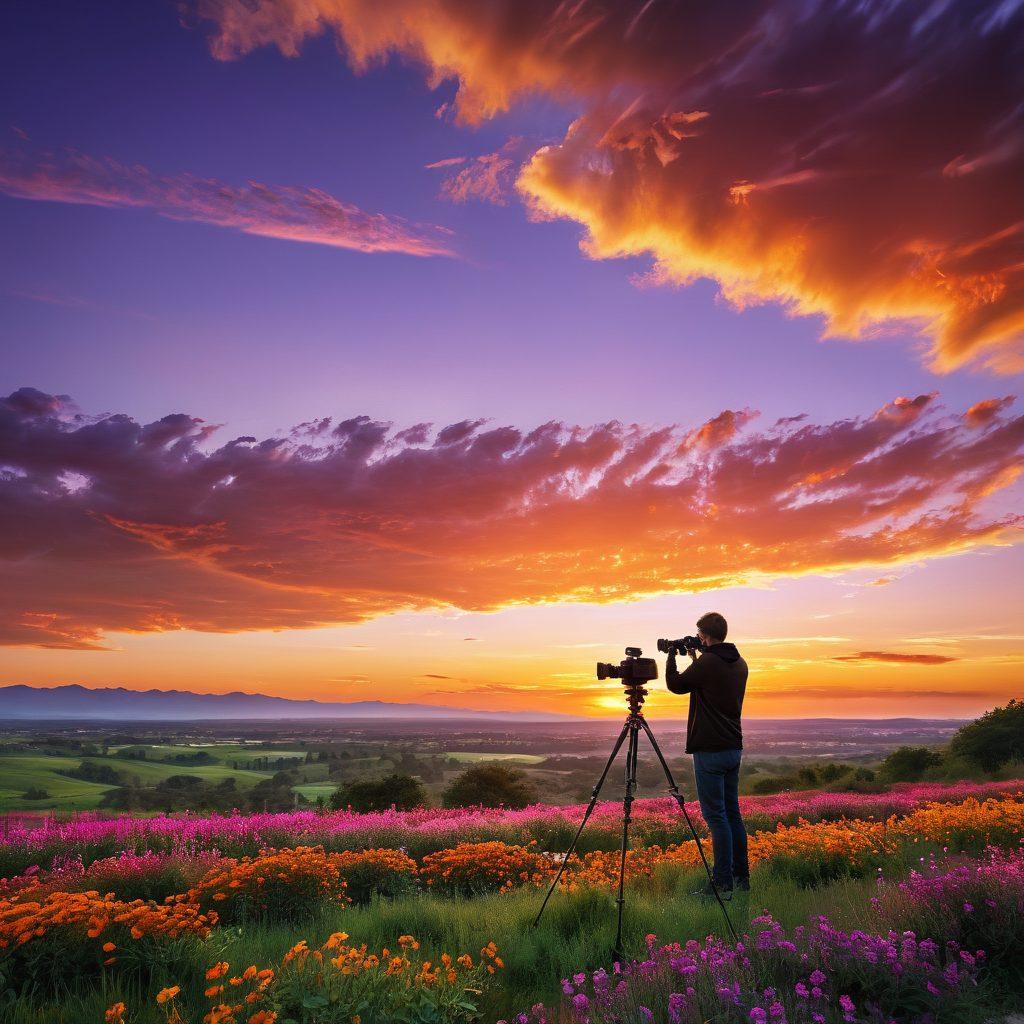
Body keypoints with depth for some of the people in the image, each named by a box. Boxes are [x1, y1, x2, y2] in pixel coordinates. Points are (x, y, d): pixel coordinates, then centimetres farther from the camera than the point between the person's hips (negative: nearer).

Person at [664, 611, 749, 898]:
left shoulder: (706, 663, -17)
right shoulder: (739, 663, 8)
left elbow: (675, 685, -2)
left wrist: (672, 655, 11)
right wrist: (695, 659, 19)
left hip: (710, 750, -8)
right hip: (734, 748, 8)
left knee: (716, 815, -3)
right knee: (732, 812, 16)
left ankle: (723, 883, 2)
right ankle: (741, 876, 23)